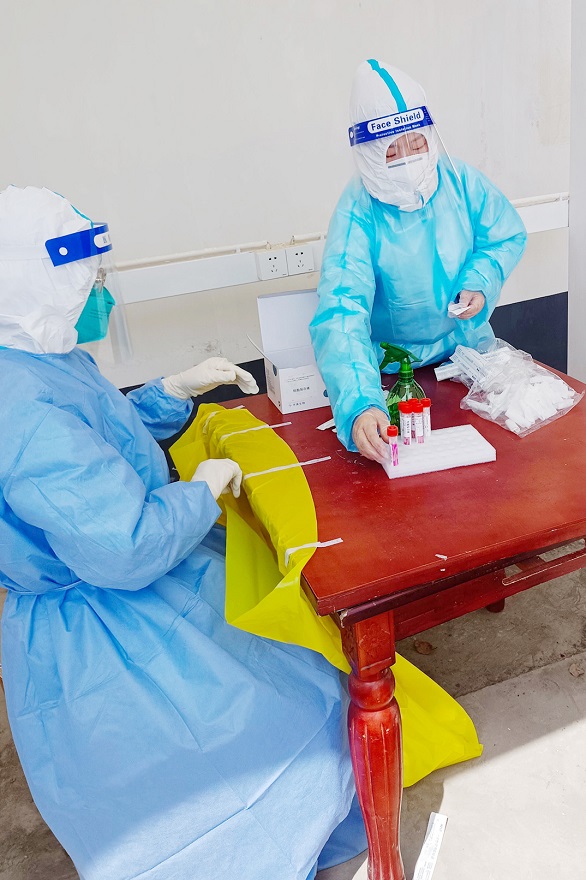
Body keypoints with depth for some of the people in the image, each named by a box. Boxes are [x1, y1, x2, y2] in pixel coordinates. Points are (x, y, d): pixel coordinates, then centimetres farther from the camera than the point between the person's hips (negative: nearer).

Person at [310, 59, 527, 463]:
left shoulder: (461, 180, -10)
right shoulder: (358, 213, -25)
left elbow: (507, 236, 7)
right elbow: (342, 313, -37)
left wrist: (481, 282, -16)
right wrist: (358, 406, -53)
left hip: (468, 342, 4)